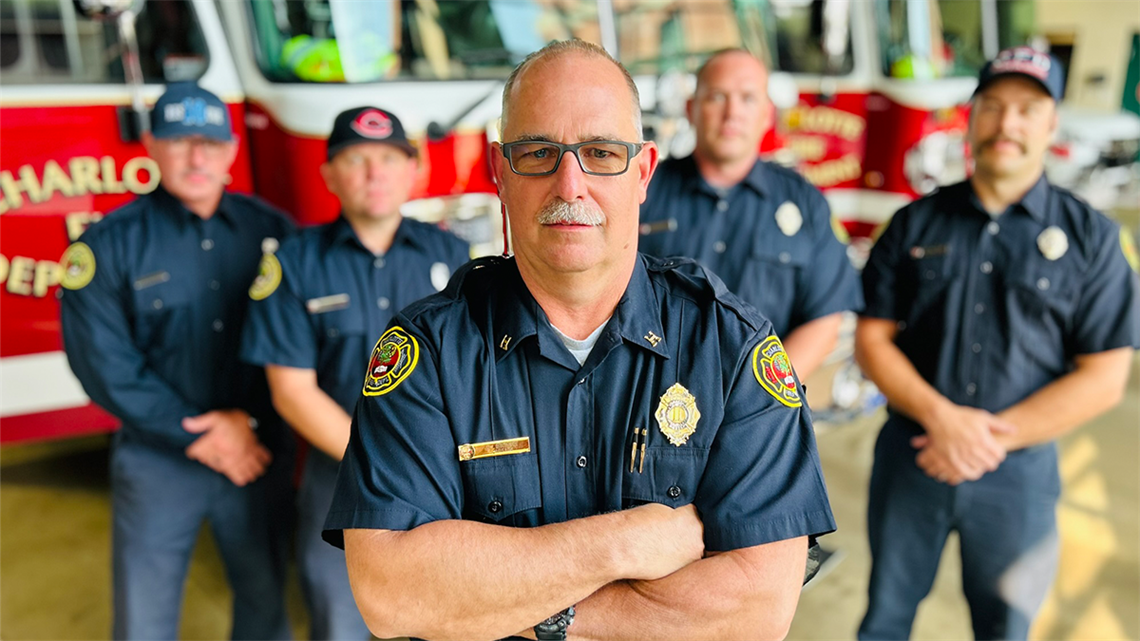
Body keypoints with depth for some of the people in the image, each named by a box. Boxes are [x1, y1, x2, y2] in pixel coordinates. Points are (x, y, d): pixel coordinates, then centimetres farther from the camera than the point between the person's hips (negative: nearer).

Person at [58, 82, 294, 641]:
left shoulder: (270, 229, 0)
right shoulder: (109, 243, -7)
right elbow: (106, 365, -10)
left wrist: (248, 422, -14)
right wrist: (198, 440, -12)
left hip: (257, 451, 2)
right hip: (157, 461, -1)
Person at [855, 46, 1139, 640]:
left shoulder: (1091, 237, -2)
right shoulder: (916, 223, 1)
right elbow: (872, 337, -2)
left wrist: (992, 438, -14)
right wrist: (940, 417, -17)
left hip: (1019, 471, 0)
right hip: (910, 453, 1)